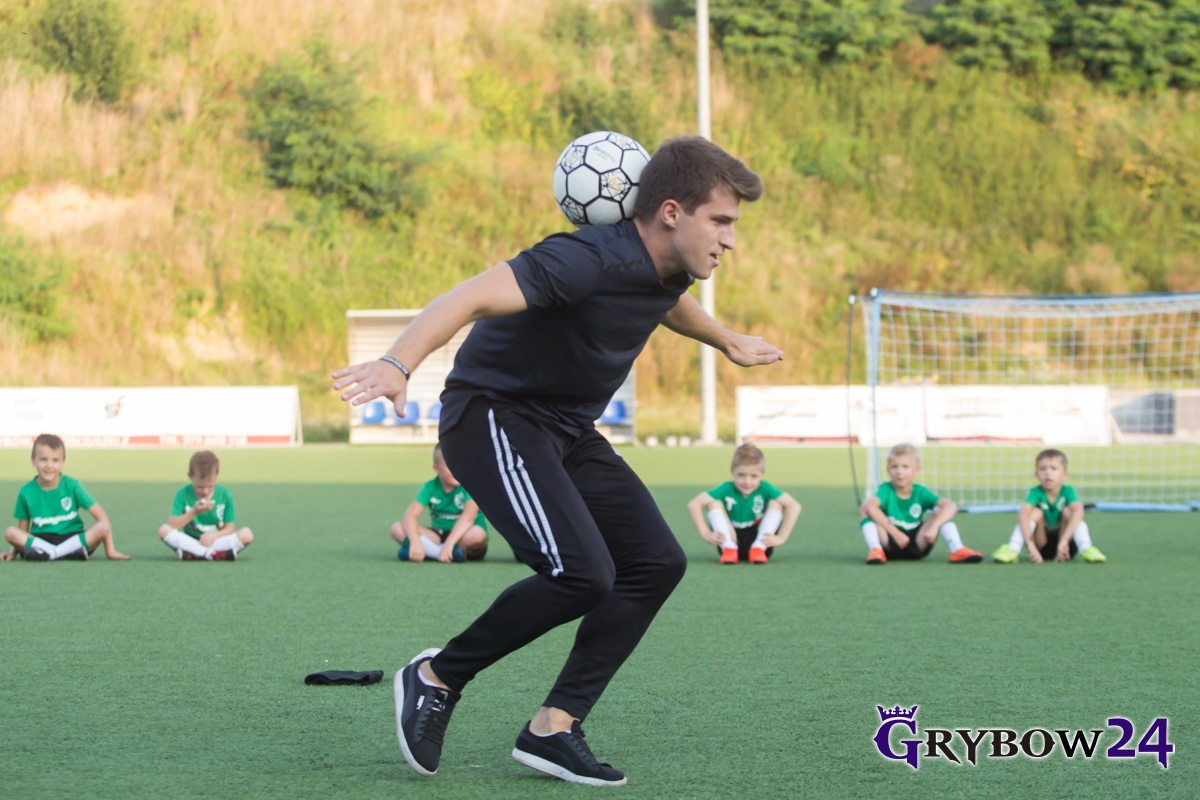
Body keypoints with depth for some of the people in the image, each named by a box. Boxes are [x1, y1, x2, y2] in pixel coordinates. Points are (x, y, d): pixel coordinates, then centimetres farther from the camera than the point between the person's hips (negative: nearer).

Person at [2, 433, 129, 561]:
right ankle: (73, 551, -30)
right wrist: (14, 552, -11)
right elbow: (22, 530, 6)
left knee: (103, 528, -27)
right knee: (10, 533, -28)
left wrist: (110, 551, -10)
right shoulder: (27, 492, -1)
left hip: (72, 538, 0)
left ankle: (48, 554, -29)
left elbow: (102, 517, -4)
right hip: (39, 540, 0)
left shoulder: (72, 486, -4)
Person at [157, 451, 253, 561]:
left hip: (217, 542, 0)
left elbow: (229, 528, -2)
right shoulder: (183, 494, -4)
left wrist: (214, 535, -23)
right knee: (164, 530, -27)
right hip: (190, 542, 0)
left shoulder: (225, 495, -2)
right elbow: (172, 525, -12)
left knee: (247, 534, -26)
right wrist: (194, 512, -23)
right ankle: (212, 554, -31)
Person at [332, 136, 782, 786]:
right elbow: (472, 297, -38)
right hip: (493, 416, -9)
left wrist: (727, 343, 48)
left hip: (567, 431, 10)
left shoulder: (669, 270, 2)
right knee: (581, 572, -24)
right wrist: (398, 363, -54)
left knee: (657, 562, -1)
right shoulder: (590, 260, -27)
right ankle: (437, 678, -3)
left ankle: (553, 728, 2)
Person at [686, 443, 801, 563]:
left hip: (758, 539, 0)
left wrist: (781, 537, -29)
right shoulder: (727, 489, -12)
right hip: (731, 539, 0)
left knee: (776, 502, -17)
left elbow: (794, 506, -22)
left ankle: (759, 548, -22)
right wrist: (705, 534, -29)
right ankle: (728, 548, -26)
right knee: (713, 502, -16)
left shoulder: (764, 489, -13)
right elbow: (693, 504, -20)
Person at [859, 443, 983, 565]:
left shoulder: (920, 492, -2)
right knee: (865, 509, -20)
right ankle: (875, 550, -33)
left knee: (941, 511, -12)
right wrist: (895, 533, -32)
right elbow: (869, 506, -31)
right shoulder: (886, 490, -8)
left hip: (917, 546, 2)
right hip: (889, 544, -2)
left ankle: (957, 550, -24)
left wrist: (933, 527, -31)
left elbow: (951, 506, -15)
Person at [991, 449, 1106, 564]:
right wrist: (1031, 546, -46)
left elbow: (1078, 510, -32)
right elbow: (1023, 513, -32)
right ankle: (1012, 550, -37)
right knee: (1035, 512, -23)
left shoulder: (1067, 491, -12)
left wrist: (1064, 540, -45)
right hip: (1041, 546, 0)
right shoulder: (1036, 492, -13)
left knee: (1069, 511, -22)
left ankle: (1086, 549, -36)